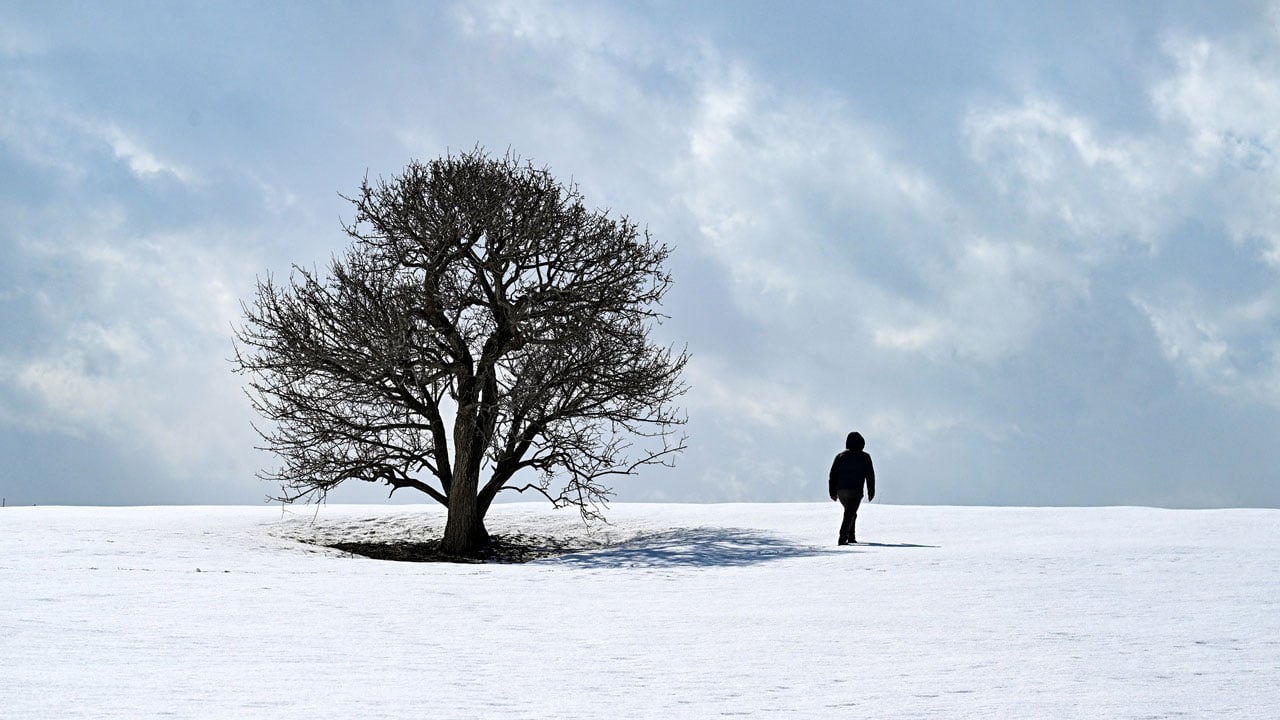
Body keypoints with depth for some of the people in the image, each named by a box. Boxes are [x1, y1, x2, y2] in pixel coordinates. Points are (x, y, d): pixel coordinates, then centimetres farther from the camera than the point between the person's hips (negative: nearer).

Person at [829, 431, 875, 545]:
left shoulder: (840, 456, 11)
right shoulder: (864, 457, 2)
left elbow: (833, 475, 9)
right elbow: (870, 475, 1)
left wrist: (833, 492, 12)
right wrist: (871, 492, 8)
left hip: (841, 490, 4)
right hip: (855, 490, -4)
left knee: (851, 513, 23)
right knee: (850, 514, -8)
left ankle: (851, 536, 19)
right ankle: (843, 538, -22)